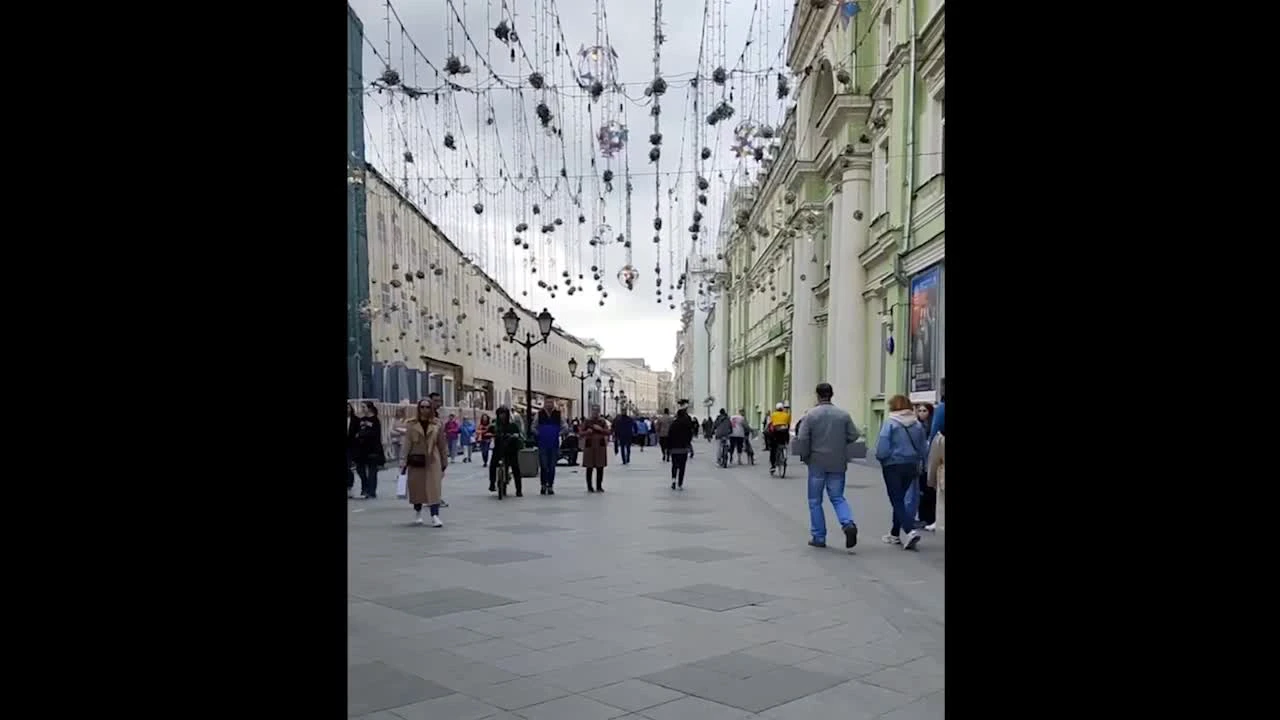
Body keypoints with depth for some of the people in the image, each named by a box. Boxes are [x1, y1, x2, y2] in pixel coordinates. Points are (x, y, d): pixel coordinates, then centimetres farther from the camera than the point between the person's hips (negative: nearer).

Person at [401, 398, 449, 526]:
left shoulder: (437, 424, 3)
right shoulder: (411, 425, 2)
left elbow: (442, 444, 6)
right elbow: (407, 444, -1)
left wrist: (444, 461, 6)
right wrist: (404, 462, -5)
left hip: (432, 460, -1)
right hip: (416, 460, 1)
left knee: (434, 488, -8)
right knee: (417, 487, 8)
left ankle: (435, 516, -12)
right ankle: (417, 513, 27)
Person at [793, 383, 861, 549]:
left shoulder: (811, 414, -8)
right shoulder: (843, 414, 0)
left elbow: (802, 438, -13)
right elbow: (853, 435, 1)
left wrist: (804, 456, 3)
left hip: (817, 463, -2)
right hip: (838, 463, 2)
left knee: (815, 500, 10)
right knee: (837, 497, 12)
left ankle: (818, 537, 13)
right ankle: (848, 524, -14)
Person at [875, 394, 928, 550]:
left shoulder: (890, 423, -13)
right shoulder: (917, 425, 1)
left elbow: (882, 448, -16)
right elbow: (923, 448, 5)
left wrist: (880, 458, 4)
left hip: (893, 466, -5)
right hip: (911, 466, 5)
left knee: (897, 501, 0)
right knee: (900, 499, 18)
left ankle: (911, 531, -18)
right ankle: (895, 534, 25)